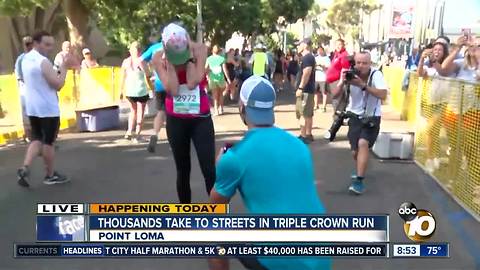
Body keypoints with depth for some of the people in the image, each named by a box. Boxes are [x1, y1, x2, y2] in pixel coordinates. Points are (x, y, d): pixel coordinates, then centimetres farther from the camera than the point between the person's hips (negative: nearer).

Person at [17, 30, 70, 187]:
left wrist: (58, 70, 10)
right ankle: (50, 176, 17)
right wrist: (64, 67, -11)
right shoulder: (43, 62, -19)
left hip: (32, 107, 8)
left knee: (37, 139, 17)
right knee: (48, 142, 4)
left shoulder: (26, 59, 11)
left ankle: (24, 168, 0)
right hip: (48, 109, -8)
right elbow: (58, 85, -21)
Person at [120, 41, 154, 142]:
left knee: (133, 111, 22)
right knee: (140, 113, 7)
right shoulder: (141, 62, -9)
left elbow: (123, 78, 3)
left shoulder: (125, 62, 1)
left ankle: (129, 132, 14)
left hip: (129, 91, 4)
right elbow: (147, 79, -8)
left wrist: (122, 91, 9)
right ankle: (137, 135, 3)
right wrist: (153, 89, 2)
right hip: (141, 92, -4)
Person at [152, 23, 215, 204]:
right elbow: (172, 89, -19)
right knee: (182, 170, 12)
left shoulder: (199, 49, -11)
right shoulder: (159, 58, -9)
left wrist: (190, 54, -19)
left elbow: (192, 82, -23)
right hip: (176, 120, 2)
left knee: (209, 169, -9)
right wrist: (170, 60, -20)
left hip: (201, 118, -1)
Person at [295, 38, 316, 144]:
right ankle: (308, 135, 20)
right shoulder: (308, 57, 19)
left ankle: (303, 136, -7)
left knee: (303, 114, -9)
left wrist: (300, 88, -23)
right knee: (308, 114, 13)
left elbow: (306, 74, -23)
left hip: (305, 90, -11)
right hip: (307, 89, 11)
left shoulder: (307, 57, -14)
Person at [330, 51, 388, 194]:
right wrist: (342, 82, -30)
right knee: (355, 151, 8)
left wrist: (363, 85, -37)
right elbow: (335, 94, -11)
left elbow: (383, 95, -30)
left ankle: (359, 181, -20)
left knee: (363, 143, -25)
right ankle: (360, 169, 43)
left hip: (372, 117, -3)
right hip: (355, 116, 3)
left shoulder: (376, 74, -17)